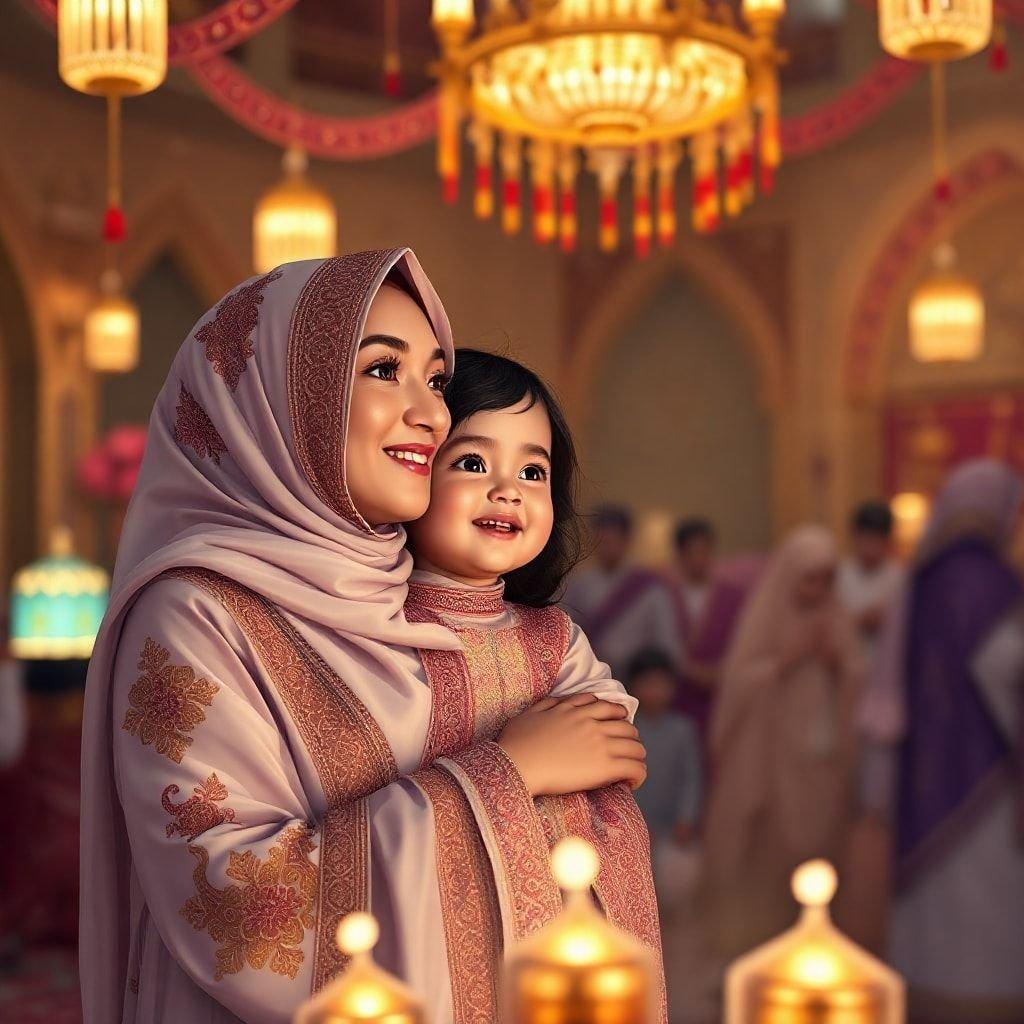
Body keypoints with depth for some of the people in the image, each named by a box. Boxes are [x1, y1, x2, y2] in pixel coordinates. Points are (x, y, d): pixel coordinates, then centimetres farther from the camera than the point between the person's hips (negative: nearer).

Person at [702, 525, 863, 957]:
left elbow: (855, 683, 7)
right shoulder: (764, 614, -6)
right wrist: (786, 658, -18)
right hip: (769, 756, -4)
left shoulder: (834, 617, 7)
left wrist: (836, 659, -11)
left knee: (816, 847, 3)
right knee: (764, 853, -5)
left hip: (823, 756, 4)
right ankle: (755, 949, 3)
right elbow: (738, 682, -11)